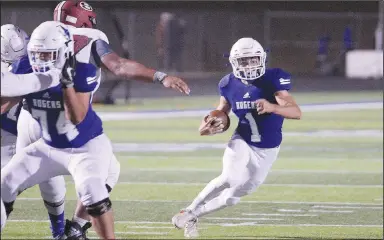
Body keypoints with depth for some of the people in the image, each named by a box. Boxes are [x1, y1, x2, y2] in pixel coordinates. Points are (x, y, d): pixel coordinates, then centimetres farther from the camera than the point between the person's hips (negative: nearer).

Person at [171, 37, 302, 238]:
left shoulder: (272, 80, -19)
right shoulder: (229, 85, -7)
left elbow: (296, 112, -29)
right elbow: (221, 118, 7)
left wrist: (272, 107, -48)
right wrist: (208, 127, -16)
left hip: (266, 151, 0)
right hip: (241, 142, 0)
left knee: (233, 197, 1)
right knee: (230, 179, -28)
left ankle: (193, 216, 22)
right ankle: (189, 210, -11)